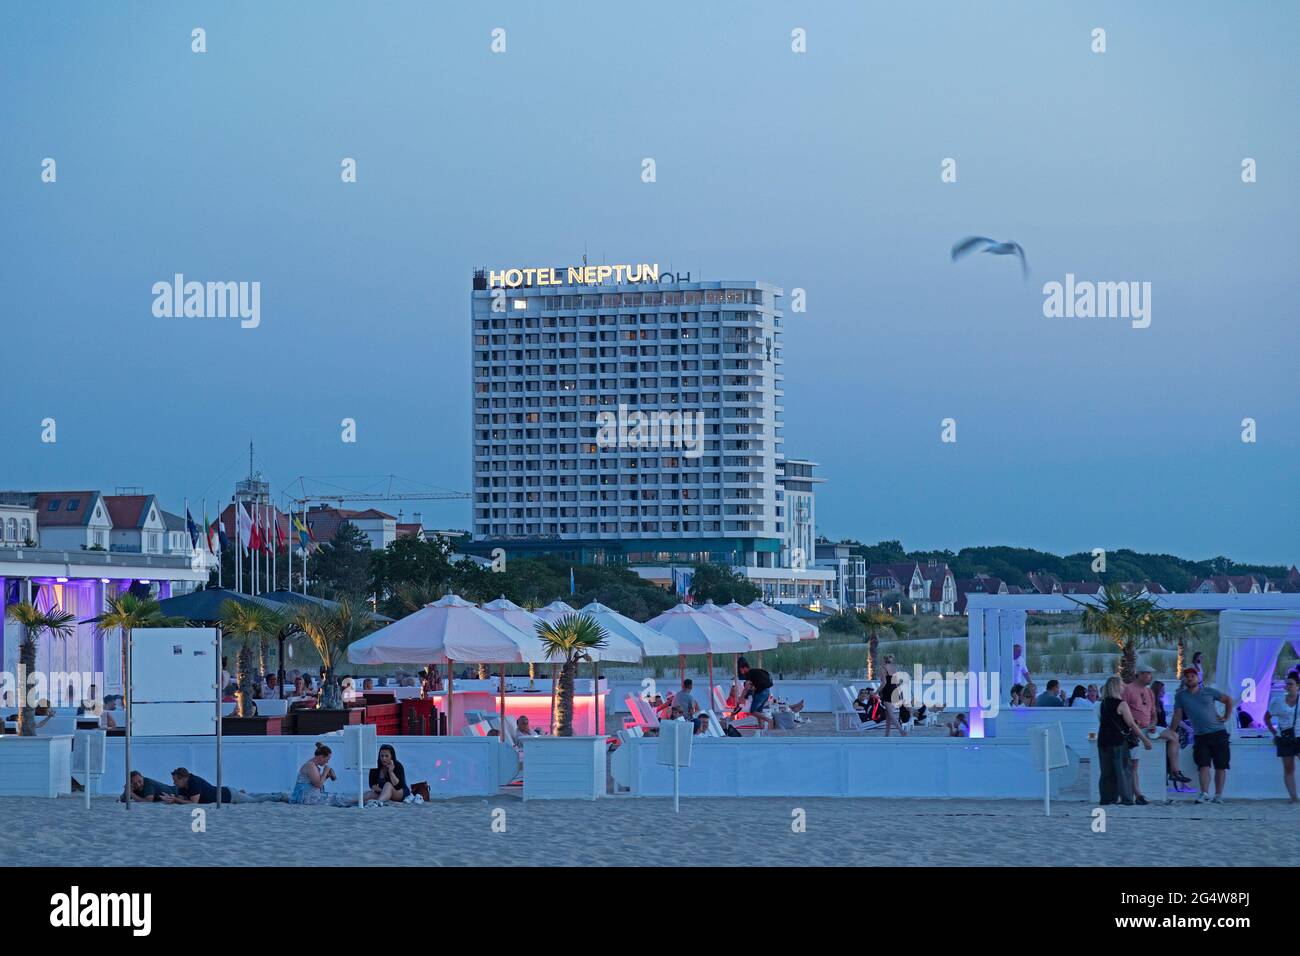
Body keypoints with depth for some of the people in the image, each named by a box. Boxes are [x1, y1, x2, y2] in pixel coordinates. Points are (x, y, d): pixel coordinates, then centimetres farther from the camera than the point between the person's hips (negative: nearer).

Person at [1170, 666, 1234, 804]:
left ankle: (1218, 795, 5)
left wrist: (1226, 717, 4)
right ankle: (1204, 794, -17)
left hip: (1218, 733, 0)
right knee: (1203, 765, -13)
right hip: (1200, 736, 0)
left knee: (1221, 766, 0)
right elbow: (1177, 715, 7)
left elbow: (1228, 700, 14)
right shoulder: (1181, 696, 5)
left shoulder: (1208, 692, 4)